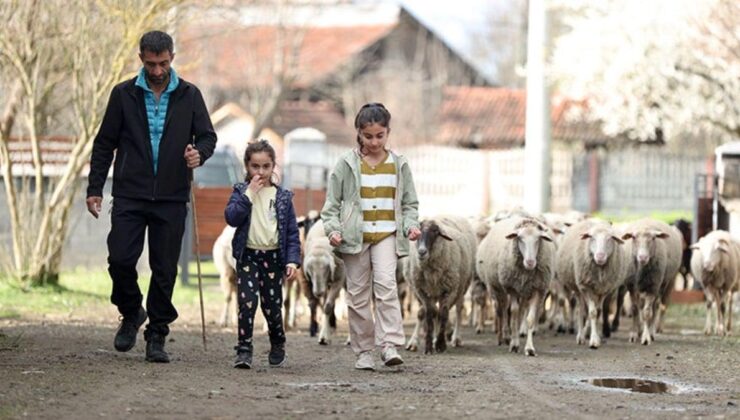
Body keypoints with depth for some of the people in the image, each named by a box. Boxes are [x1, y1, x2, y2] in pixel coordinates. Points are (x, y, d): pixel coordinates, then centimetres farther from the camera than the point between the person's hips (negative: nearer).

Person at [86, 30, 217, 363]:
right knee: (120, 259, -9)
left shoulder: (189, 96, 4)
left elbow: (208, 135, 9)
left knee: (165, 269, 1)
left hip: (172, 198, 0)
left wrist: (199, 153, -16)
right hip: (129, 195, 0)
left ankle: (157, 336, 12)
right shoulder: (124, 95, 3)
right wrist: (94, 189, 3)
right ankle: (131, 313, 18)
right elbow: (104, 144, 7)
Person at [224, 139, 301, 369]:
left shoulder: (282, 196, 5)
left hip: (273, 257, 1)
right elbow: (231, 217, -14)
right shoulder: (241, 192, 3)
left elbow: (292, 231, 4)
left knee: (272, 305, 6)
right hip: (248, 255, -1)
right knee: (247, 302, -13)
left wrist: (292, 260, -6)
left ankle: (278, 345, 28)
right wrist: (249, 194, -17)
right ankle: (244, 349, -9)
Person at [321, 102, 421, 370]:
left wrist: (411, 225, -4)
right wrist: (333, 229, -12)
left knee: (386, 283, -20)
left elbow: (409, 203, 14)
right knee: (358, 294, 4)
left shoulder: (398, 165, 7)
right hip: (355, 237, 0)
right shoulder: (347, 164, 2)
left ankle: (389, 345, -22)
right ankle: (364, 351, 12)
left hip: (387, 235, 0)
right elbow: (332, 203, 3)